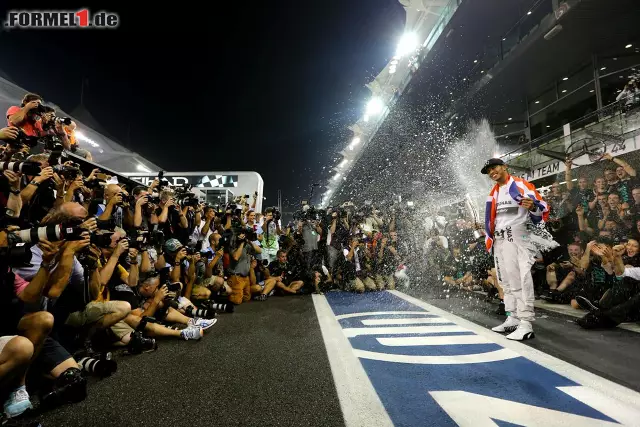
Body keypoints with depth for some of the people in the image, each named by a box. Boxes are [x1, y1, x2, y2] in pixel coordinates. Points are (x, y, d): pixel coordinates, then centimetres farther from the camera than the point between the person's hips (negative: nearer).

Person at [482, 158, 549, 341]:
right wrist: (488, 237, 21)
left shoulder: (521, 185, -4)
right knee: (506, 281, 11)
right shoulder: (493, 193, 19)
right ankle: (513, 319, 20)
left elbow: (543, 207, -10)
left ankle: (526, 324, -11)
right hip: (499, 240, 8)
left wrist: (532, 206, -31)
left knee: (521, 279, -13)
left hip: (517, 236, -8)